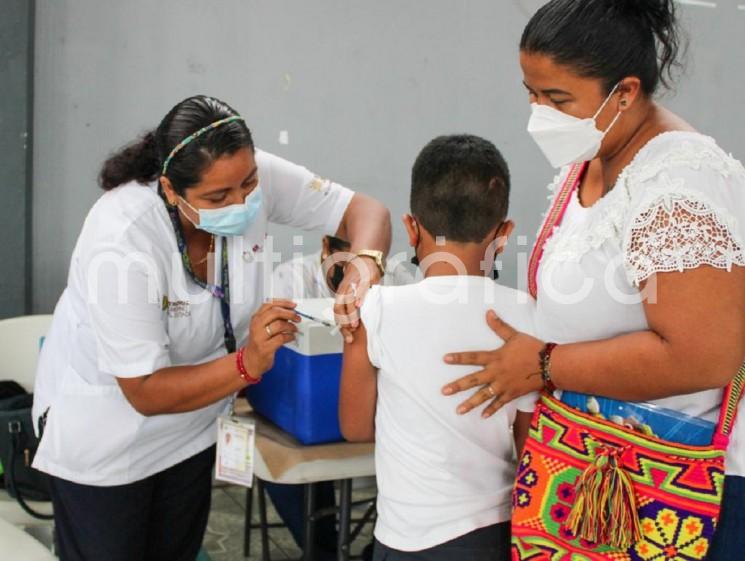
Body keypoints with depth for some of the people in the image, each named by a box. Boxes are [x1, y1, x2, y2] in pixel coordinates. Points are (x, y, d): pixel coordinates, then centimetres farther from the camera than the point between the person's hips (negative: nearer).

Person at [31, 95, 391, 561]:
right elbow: (146, 393, -28)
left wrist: (364, 265, -36)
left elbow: (363, 209, -14)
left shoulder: (256, 177, -23)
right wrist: (248, 363, -41)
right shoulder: (121, 244, -34)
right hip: (105, 430, -5)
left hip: (192, 426, 5)